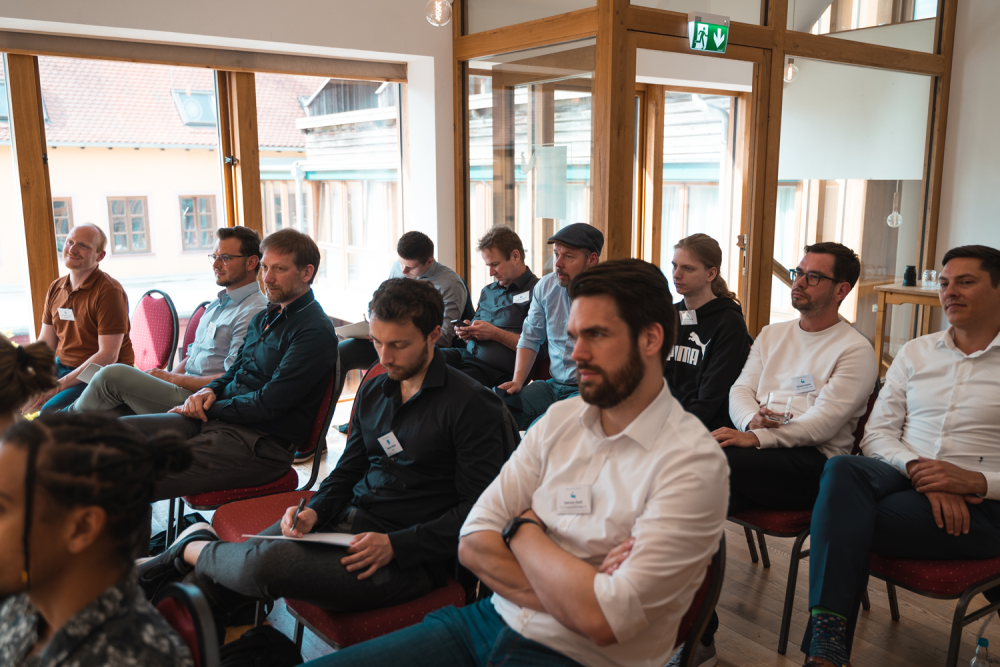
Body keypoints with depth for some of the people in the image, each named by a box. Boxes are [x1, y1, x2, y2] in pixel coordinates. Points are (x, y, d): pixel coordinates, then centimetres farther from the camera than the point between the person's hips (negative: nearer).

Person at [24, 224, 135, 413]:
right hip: (63, 366, 7)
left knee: (49, 411, -29)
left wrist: (58, 386, -21)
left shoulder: (109, 291, -14)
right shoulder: (55, 288, 11)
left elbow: (108, 356, -19)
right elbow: (45, 343, 14)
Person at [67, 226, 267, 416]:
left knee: (114, 375, -13)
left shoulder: (254, 312, -12)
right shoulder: (218, 303, 21)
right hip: (184, 389, 9)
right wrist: (162, 377, 5)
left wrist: (172, 378, -11)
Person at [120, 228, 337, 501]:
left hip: (260, 443, -9)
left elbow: (269, 404, -17)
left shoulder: (316, 332, -13)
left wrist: (209, 408, -7)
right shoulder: (263, 318, 18)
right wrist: (208, 391, 3)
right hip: (215, 418, 9)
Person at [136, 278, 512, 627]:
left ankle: (194, 549, 4)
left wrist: (395, 545, -20)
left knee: (266, 564, -24)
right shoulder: (373, 391, 14)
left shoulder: (472, 404, -10)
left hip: (409, 559, -6)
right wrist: (315, 511, -1)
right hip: (350, 521, 7)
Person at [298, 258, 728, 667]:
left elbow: (601, 620, -21)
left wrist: (524, 529, -7)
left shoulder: (692, 462, -14)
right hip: (491, 622, 5)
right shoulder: (560, 419, 5)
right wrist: (570, 590, -14)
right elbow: (473, 543, 1)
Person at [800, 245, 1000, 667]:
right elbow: (876, 434, 9)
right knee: (842, 471, -32)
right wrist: (918, 469, -11)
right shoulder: (915, 353, 16)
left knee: (842, 521, -29)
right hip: (902, 476, 4)